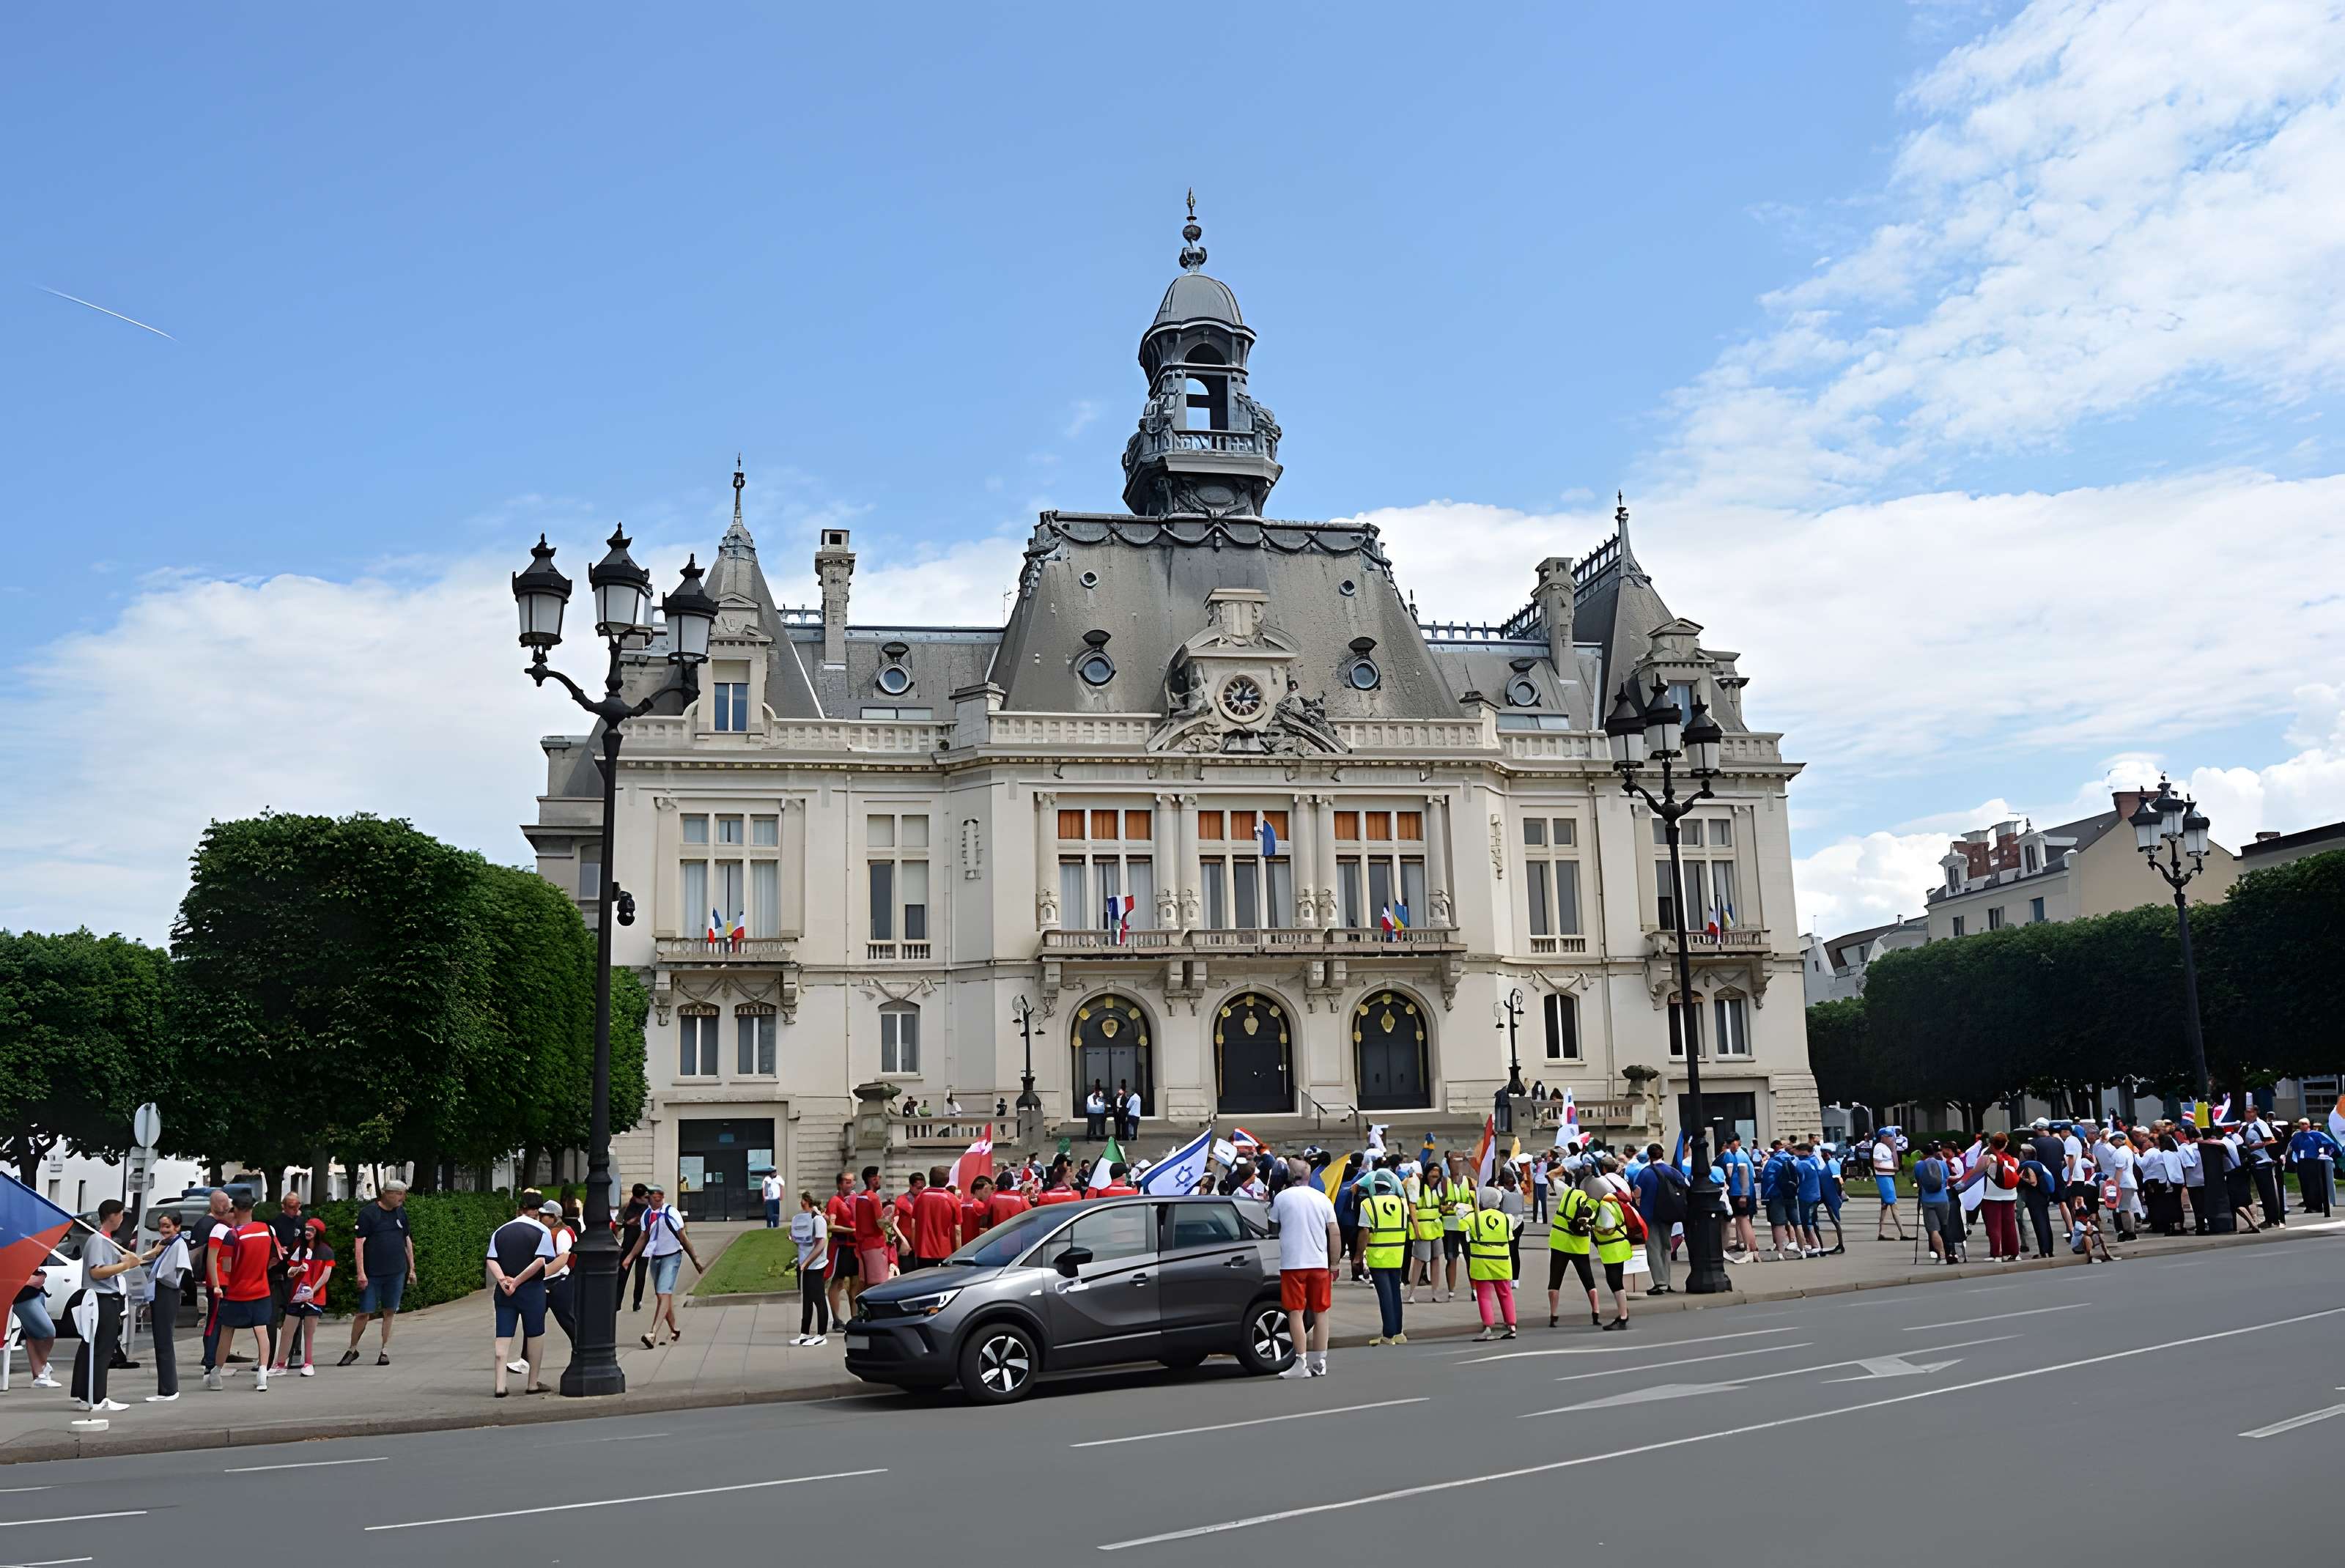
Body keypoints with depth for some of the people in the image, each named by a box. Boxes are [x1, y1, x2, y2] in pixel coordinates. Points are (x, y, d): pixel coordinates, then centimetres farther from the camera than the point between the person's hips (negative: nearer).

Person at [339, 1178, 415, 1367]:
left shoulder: (401, 1212, 10)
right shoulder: (368, 1213, -6)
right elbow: (359, 1243, -8)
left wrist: (411, 1269, 17)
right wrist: (360, 1273, -13)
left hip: (396, 1273, 4)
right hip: (372, 1273, -4)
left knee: (390, 1312, 5)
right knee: (364, 1312, -1)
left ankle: (385, 1351, 13)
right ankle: (352, 1350, 17)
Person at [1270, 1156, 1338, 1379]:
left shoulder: (1282, 1197, -2)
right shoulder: (1322, 1198, 4)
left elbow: (1273, 1227, 9)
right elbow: (1334, 1233, 3)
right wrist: (1334, 1264, 9)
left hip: (1292, 1262, -3)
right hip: (1319, 1262, 3)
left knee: (1296, 1312, -1)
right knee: (1321, 1312, 11)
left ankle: (1301, 1362, -7)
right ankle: (1319, 1363, 13)